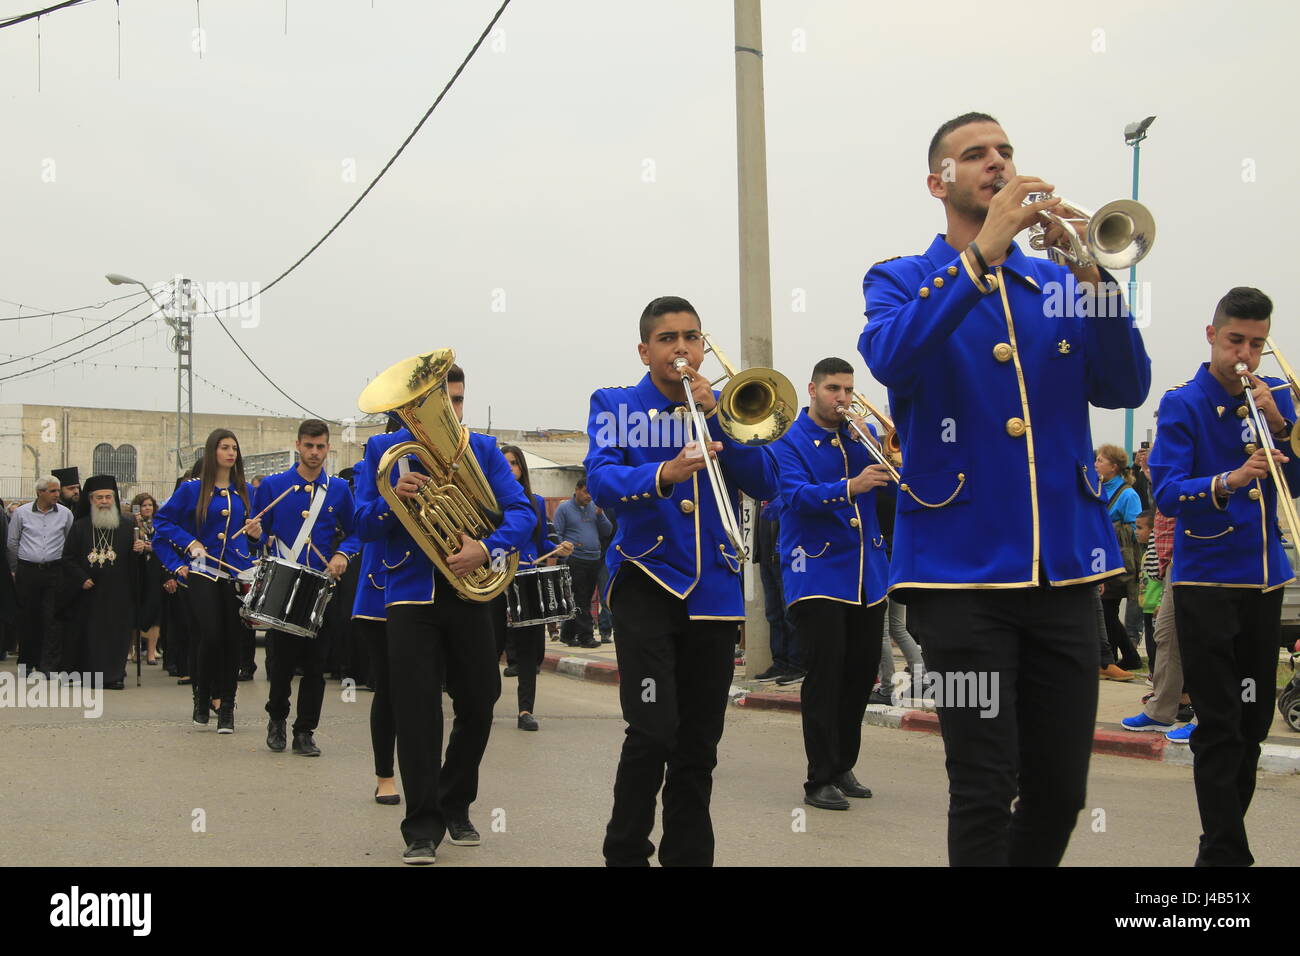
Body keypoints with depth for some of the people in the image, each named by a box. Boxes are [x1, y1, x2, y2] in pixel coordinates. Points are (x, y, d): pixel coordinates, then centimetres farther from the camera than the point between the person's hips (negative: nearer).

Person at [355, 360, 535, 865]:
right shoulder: (383, 449, 4)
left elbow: (521, 511, -5)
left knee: (478, 704, 8)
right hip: (411, 595, -2)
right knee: (417, 712, -5)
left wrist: (487, 549, -23)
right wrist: (393, 499, -23)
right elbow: (364, 525, -2)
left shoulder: (483, 449, 5)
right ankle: (423, 828, 3)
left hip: (469, 591, 2)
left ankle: (456, 807, 29)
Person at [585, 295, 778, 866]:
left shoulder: (726, 406, 11)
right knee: (653, 731, -16)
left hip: (715, 587, 3)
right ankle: (625, 852, 1)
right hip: (648, 583, -3)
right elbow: (601, 481, -14)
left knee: (699, 744, 7)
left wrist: (714, 417, -12)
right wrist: (663, 474, -32)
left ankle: (688, 854, 19)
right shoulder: (615, 406, 3)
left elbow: (765, 486, -1)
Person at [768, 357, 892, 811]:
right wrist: (850, 487, -34)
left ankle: (843, 768, 23)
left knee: (862, 671, 9)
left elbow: (890, 479, -2)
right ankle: (820, 780, -3)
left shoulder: (863, 435, 12)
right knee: (825, 671, -9)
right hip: (817, 573, -5)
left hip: (868, 572, 5)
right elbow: (797, 495, -19)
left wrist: (860, 437, -15)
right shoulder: (790, 442, -2)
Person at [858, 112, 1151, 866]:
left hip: (1064, 563, 4)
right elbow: (889, 358, -18)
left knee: (1060, 790, 8)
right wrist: (982, 253, -21)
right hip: (963, 565, -4)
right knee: (986, 789, -4)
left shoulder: (1058, 284, 14)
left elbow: (1126, 388, 0)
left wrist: (1093, 273, -13)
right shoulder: (902, 281, 5)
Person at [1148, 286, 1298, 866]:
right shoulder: (1183, 405, -7)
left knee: (1253, 722, 12)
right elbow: (1166, 493, -16)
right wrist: (1228, 481, -33)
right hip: (1206, 582, -5)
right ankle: (1225, 852, -2)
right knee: (1219, 727, -7)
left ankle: (1223, 841, 25)